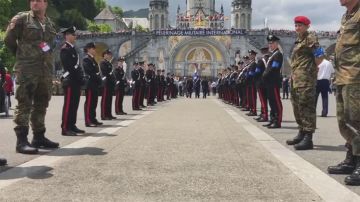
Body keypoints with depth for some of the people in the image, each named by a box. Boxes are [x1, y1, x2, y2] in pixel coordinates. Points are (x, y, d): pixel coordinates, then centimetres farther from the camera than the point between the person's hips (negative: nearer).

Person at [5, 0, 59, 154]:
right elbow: (8, 40, 1)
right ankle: (21, 141, -8)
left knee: (41, 104, 11)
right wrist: (22, 55, 7)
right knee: (24, 104, -8)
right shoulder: (21, 18, -1)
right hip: (26, 69, -6)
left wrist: (47, 54, 8)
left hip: (46, 69, 6)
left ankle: (39, 137, 20)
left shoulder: (50, 23, 16)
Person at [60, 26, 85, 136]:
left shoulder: (72, 48, 21)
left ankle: (72, 126, 18)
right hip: (70, 81, -9)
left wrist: (81, 77, 10)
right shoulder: (65, 49, -9)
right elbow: (69, 67, -17)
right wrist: (79, 76, -15)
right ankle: (65, 128, -6)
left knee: (74, 104, 11)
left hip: (76, 81, 9)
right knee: (68, 105, -8)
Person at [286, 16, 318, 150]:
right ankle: (302, 133, 24)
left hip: (306, 78, -10)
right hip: (295, 79, 10)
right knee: (297, 107, 13)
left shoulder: (310, 38, -4)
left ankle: (308, 139, -11)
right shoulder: (298, 41, 22)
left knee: (306, 106, -11)